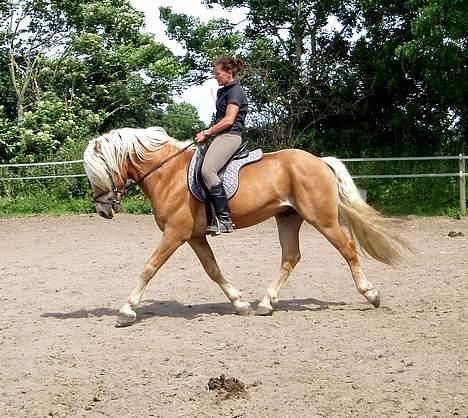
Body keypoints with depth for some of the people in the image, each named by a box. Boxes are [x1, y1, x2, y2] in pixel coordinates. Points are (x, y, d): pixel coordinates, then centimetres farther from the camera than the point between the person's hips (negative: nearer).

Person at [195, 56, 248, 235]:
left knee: (207, 170, -31)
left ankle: (224, 219, -35)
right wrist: (208, 133, 13)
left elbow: (228, 120, -16)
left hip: (229, 136, -11)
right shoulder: (224, 91, 23)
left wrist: (206, 133, -10)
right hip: (222, 136, 11)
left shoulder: (235, 91, -8)